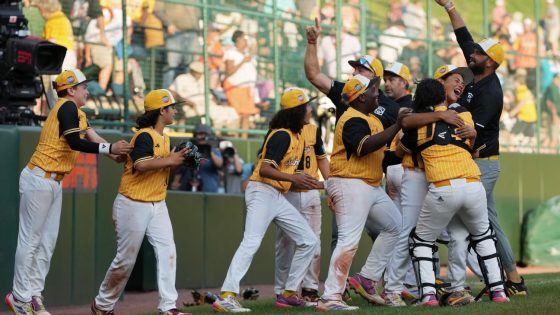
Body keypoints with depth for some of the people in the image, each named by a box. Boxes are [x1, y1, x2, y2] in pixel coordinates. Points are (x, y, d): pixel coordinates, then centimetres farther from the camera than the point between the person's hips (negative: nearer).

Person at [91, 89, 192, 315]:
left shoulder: (165, 139, 14)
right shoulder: (144, 136, -15)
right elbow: (141, 165, -28)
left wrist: (179, 161, 3)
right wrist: (169, 161, -21)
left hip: (157, 205, 8)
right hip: (133, 205, -8)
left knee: (167, 252, -6)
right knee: (126, 259, 0)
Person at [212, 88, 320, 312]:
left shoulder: (297, 136, 16)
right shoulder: (282, 135, -13)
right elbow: (264, 169, -22)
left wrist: (318, 184, 16)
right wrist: (293, 178, -32)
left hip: (278, 197, 10)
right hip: (262, 192, -10)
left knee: (309, 242, 9)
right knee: (251, 243, -22)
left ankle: (289, 293, 14)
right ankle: (226, 297, -28)